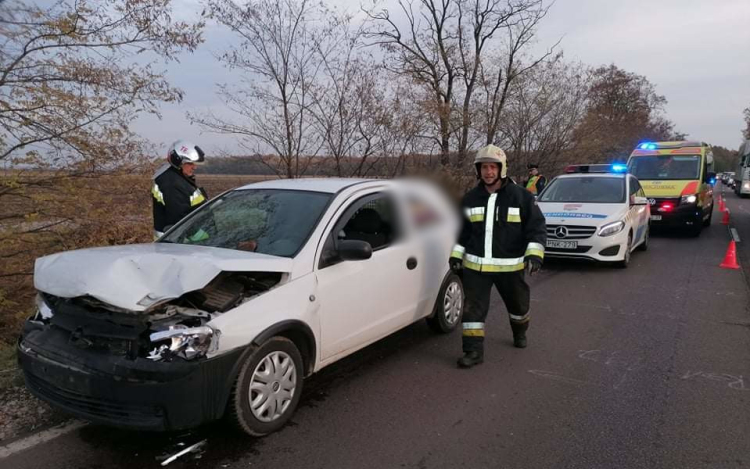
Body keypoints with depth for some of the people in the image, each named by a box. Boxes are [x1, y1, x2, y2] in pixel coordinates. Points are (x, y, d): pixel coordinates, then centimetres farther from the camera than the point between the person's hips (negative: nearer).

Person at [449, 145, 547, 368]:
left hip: (510, 266, -1)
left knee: (517, 304, 19)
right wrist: (456, 254, 8)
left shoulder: (521, 196, -6)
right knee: (473, 308, -5)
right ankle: (473, 350, 4)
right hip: (475, 266, 1)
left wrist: (535, 254, -17)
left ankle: (520, 332, 48)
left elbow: (537, 227, -5)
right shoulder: (470, 198, 4)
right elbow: (462, 230, 14)